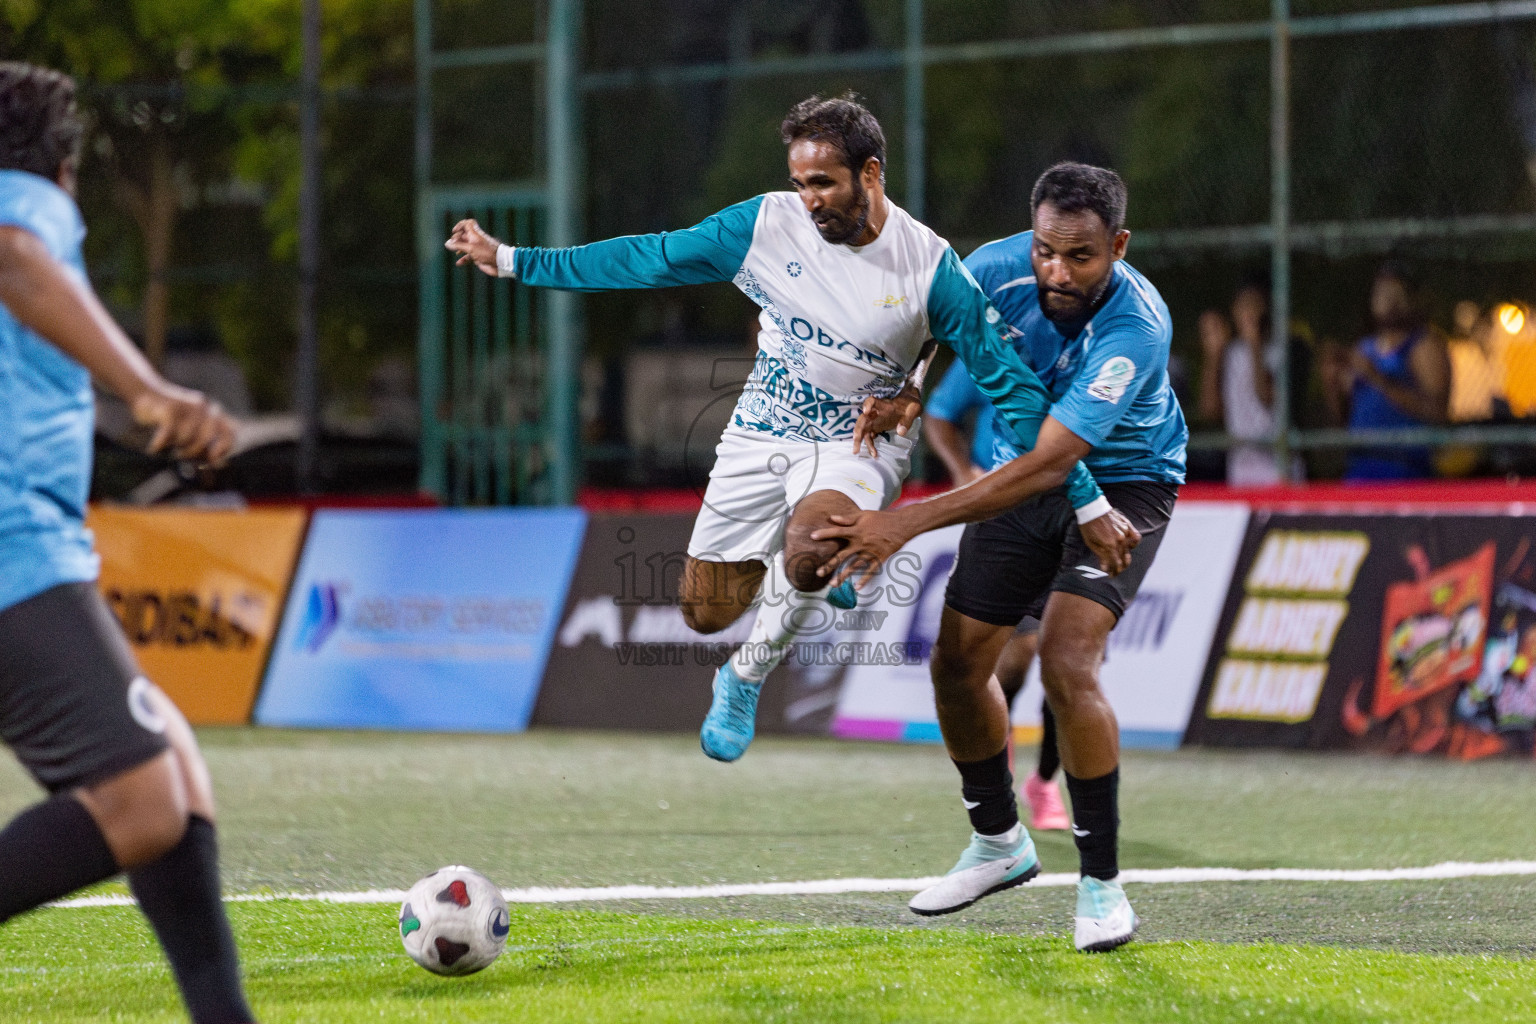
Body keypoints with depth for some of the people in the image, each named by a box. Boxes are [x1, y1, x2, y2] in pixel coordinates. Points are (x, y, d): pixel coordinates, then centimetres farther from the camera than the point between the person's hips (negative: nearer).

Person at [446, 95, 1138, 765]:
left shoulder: (931, 268, -16)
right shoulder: (766, 225, -9)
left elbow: (1012, 385, -13)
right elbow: (649, 260, 0)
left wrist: (1088, 504, -15)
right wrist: (512, 261, -1)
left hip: (861, 441, -4)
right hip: (761, 436, 4)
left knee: (810, 540, -36)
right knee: (705, 615, 5)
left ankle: (746, 678, -9)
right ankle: (802, 583, 38)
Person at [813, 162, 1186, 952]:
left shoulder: (1135, 327, -36)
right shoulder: (1001, 268, -21)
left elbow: (1048, 466, -40)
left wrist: (908, 523, -44)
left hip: (1122, 482, -6)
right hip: (1025, 477, 6)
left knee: (1067, 667, -24)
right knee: (957, 665, 6)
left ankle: (1100, 881, -11)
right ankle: (998, 842, 30)